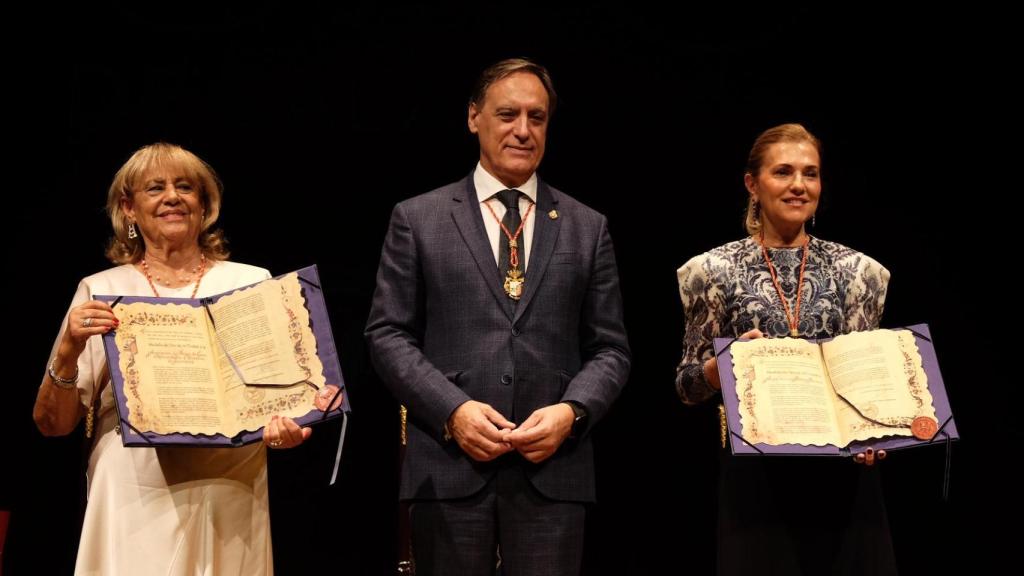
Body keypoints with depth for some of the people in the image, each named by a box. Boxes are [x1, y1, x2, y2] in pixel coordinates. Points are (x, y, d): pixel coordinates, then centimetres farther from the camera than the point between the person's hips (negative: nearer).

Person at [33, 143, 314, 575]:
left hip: (230, 496, 1)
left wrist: (288, 425, -14)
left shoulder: (252, 283, 7)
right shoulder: (100, 291, 6)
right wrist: (68, 352, -13)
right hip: (135, 500, -1)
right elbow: (53, 424, 5)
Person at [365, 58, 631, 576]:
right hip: (449, 467, -1)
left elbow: (609, 349, 11)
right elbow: (387, 334, 3)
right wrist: (452, 409, -10)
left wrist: (571, 410, -8)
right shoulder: (418, 219, 7)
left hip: (553, 467, 1)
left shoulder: (587, 228, 13)